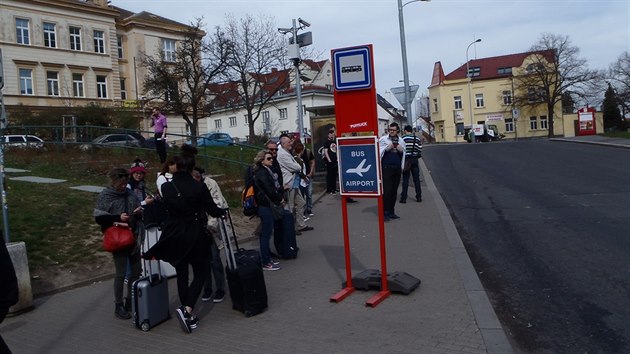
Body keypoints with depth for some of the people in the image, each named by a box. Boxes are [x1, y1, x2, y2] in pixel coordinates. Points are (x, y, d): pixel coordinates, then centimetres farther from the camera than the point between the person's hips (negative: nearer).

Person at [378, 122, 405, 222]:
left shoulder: (401, 141, 14)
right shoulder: (383, 139, 0)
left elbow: (403, 156, 22)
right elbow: (379, 153, -3)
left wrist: (401, 151, 1)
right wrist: (387, 148, -16)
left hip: (397, 168, 5)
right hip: (386, 167, -5)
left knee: (394, 190, 7)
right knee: (387, 190, -8)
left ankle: (391, 212, 15)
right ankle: (385, 212, -3)